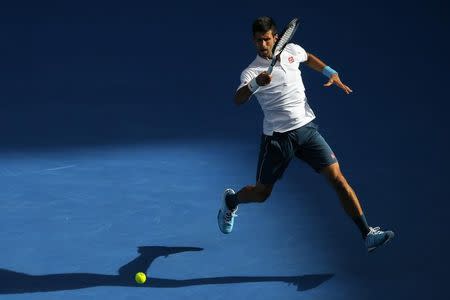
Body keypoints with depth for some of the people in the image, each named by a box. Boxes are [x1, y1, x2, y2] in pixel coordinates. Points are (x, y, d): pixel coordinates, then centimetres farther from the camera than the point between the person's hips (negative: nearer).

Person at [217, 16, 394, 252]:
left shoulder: (291, 50, 3)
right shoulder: (252, 72, -13)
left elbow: (309, 58, 28)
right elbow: (238, 100, -32)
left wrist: (331, 73, 17)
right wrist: (255, 84, -50)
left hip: (307, 129, 3)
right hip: (277, 137, -3)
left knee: (338, 179, -11)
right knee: (261, 193, 10)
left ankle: (367, 234, -12)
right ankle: (231, 200, 45)